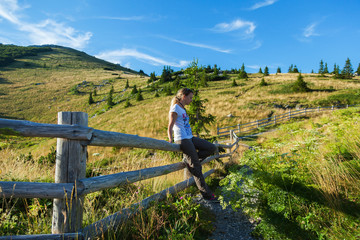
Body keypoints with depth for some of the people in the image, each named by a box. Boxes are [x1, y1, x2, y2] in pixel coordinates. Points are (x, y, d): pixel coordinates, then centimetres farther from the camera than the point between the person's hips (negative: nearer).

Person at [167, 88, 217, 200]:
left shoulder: (182, 108, 18)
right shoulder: (175, 108, -9)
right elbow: (170, 126, -14)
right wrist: (170, 140, -23)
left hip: (190, 138, 9)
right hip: (182, 140, -9)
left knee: (212, 148, 7)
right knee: (196, 167, -4)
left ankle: (189, 160, 7)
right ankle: (206, 194, 6)